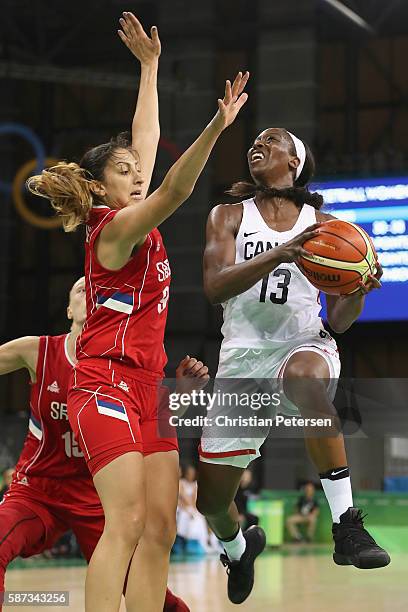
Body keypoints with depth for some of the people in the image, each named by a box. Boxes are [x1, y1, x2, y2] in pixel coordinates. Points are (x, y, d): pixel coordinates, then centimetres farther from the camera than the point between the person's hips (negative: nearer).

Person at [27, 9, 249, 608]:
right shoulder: (116, 228, -9)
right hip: (107, 383, -9)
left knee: (160, 527, 0)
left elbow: (144, 142, 25)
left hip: (146, 388, 9)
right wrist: (215, 128, -39)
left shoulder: (133, 221, 15)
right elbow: (175, 191, -27)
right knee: (127, 520, -20)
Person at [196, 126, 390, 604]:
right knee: (211, 499, 6)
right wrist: (280, 254, -25)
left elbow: (338, 320, 7)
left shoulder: (323, 225, 7)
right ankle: (237, 548, 46)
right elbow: (214, 287, -12)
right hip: (242, 355, 2)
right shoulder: (229, 216, 7)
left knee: (307, 374, -42)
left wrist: (358, 292, -15)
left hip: (302, 344, -2)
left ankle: (346, 525, -39)